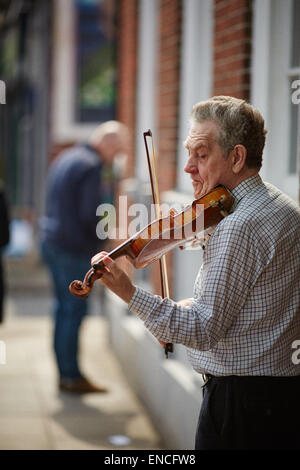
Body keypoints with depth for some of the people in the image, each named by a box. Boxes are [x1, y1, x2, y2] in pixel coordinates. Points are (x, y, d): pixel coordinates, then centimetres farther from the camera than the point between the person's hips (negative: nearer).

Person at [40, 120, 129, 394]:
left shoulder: (64, 158, 14)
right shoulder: (93, 168, -15)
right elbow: (91, 215, -21)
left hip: (52, 242, 9)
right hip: (75, 248, -9)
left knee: (64, 307, 13)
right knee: (74, 310, -3)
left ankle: (65, 374, 19)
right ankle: (72, 376, 2)